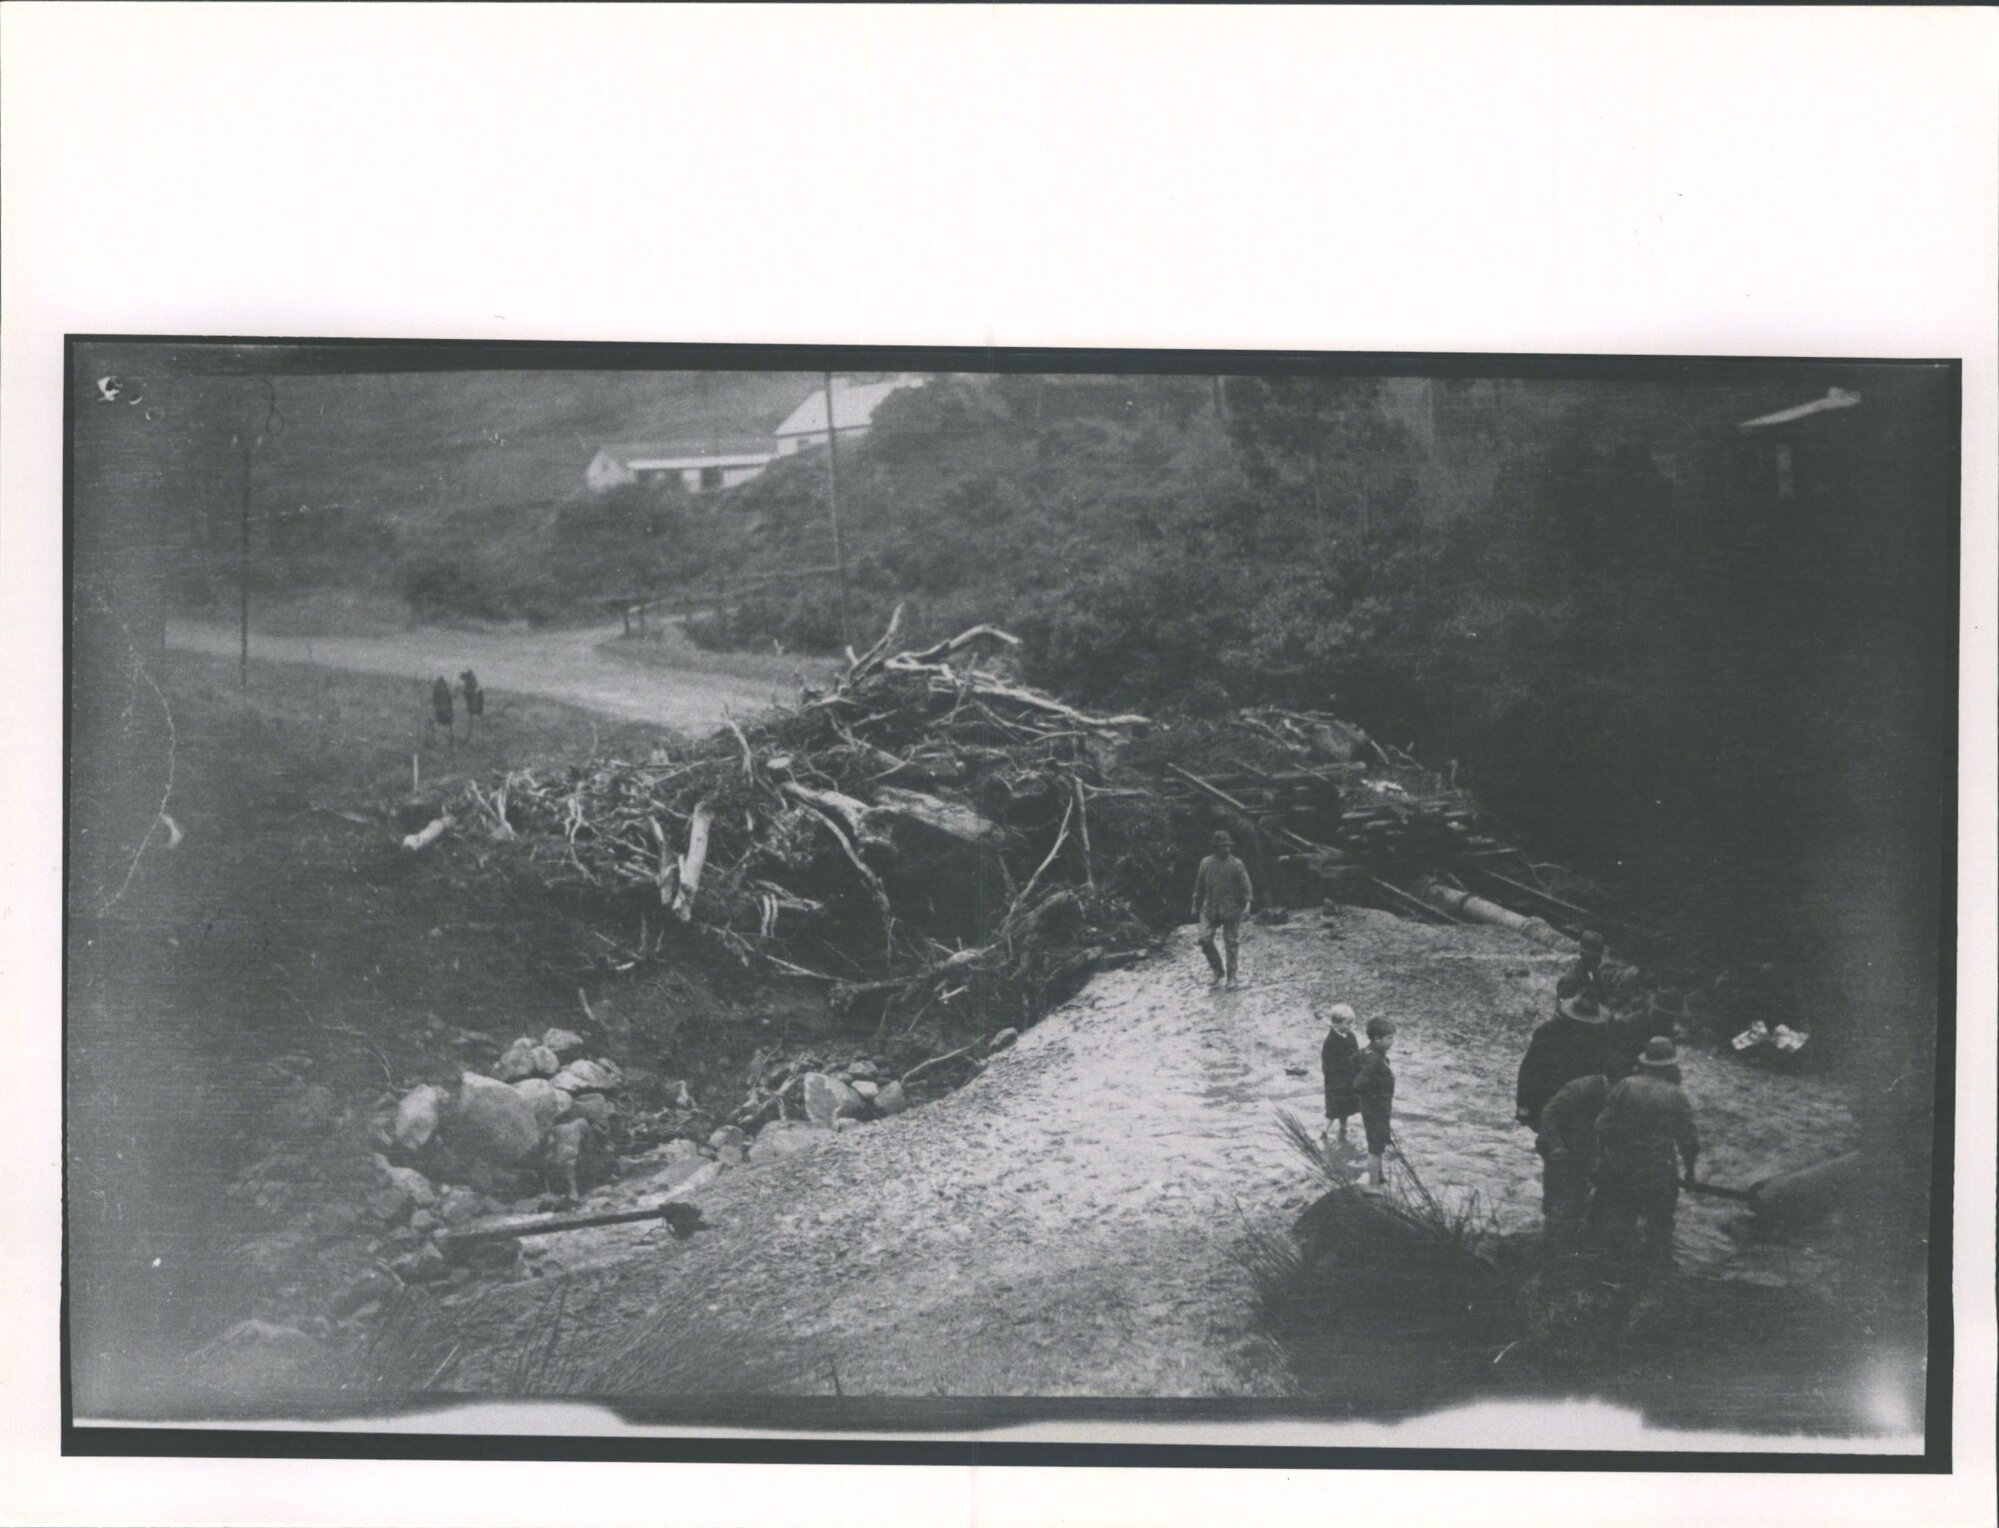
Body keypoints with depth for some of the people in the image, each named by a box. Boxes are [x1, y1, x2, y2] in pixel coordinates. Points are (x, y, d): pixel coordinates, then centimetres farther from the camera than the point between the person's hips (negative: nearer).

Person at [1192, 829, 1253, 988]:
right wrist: (1196, 907, 14)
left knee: (1231, 944, 1)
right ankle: (1218, 971, 12)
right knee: (1205, 940, -7)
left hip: (1231, 910, -2)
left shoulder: (1236, 864, -4)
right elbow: (1199, 886, 13)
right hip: (1210, 909, 2)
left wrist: (1246, 906, -13)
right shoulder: (1206, 863, 4)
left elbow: (1245, 887, -3)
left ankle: (1231, 977, 12)